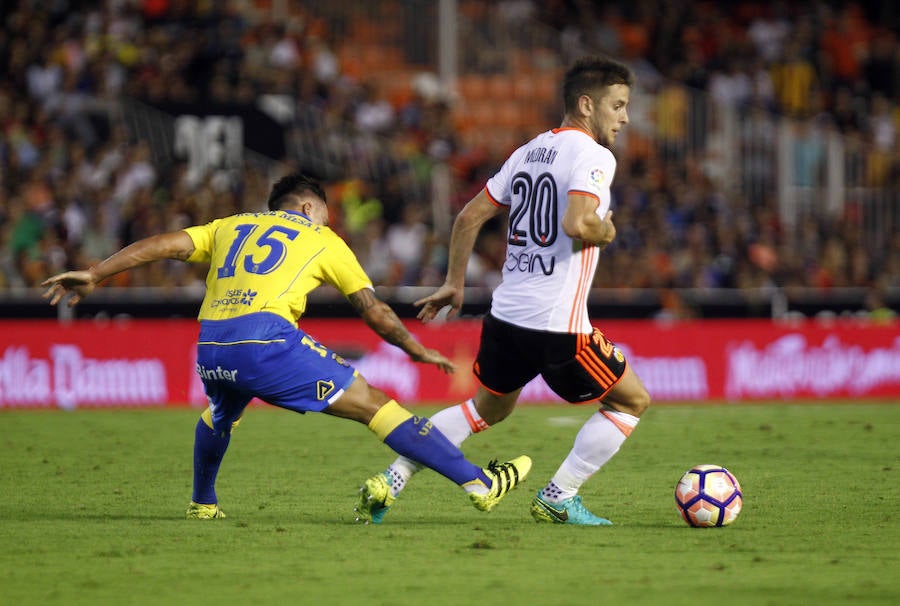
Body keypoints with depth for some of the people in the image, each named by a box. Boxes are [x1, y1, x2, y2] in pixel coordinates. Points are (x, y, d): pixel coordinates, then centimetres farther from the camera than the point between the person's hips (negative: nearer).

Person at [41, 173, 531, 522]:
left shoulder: (229, 227, 29)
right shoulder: (321, 240, 21)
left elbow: (163, 244, 17)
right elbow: (375, 312, 22)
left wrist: (93, 276, 18)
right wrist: (418, 351, 35)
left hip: (211, 346, 4)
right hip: (267, 339, -4)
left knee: (220, 414, 39)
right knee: (375, 405, 0)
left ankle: (202, 504, 51)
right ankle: (478, 482, -2)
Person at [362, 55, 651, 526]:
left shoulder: (529, 152, 14)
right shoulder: (593, 156, -11)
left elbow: (470, 216, 17)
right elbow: (576, 224, -28)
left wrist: (454, 284, 25)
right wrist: (606, 232, -6)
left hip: (505, 314, 8)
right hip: (558, 324, -8)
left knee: (487, 409, 28)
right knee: (632, 400, 11)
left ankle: (391, 480, 17)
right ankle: (557, 498, 6)